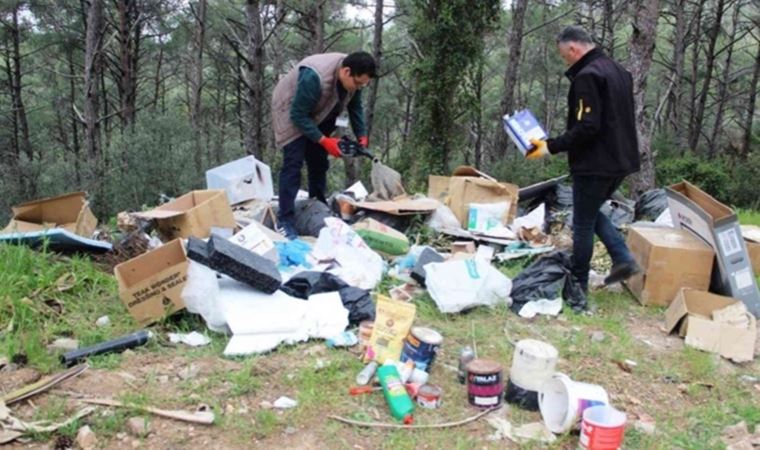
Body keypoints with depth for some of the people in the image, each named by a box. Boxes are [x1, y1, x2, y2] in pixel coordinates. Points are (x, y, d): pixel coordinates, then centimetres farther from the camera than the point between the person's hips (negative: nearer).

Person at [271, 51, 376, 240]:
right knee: (293, 163, -16)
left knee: (319, 162, 9)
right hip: (291, 112, -7)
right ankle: (285, 221, -15)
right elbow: (298, 115, -33)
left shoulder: (353, 77, -16)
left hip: (317, 115, 7)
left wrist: (361, 135, -12)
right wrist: (324, 140, -33)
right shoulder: (314, 77, -40)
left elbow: (355, 107, -1)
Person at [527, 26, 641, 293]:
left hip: (595, 164, -9)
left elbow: (586, 127, -25)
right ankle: (623, 259, 12)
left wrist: (551, 147, -18)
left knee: (583, 223, 5)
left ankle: (578, 283, 16)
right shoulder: (619, 71, 14)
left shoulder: (587, 76, -17)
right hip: (620, 159, 9)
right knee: (592, 213, 24)